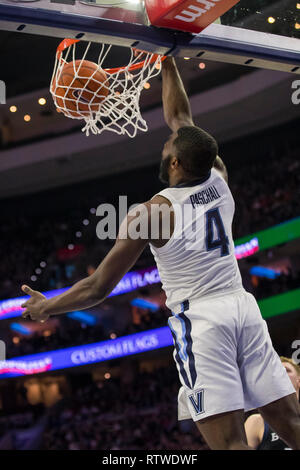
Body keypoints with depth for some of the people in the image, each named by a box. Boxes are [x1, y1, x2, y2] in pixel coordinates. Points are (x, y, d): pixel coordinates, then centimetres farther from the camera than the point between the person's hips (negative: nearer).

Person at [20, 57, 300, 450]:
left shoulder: (149, 212, -3)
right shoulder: (218, 181, 9)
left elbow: (98, 288, 1)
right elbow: (180, 117, 26)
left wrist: (45, 307, 18)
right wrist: (167, 62, 37)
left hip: (200, 320, -5)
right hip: (244, 308, 6)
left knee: (230, 443, -10)